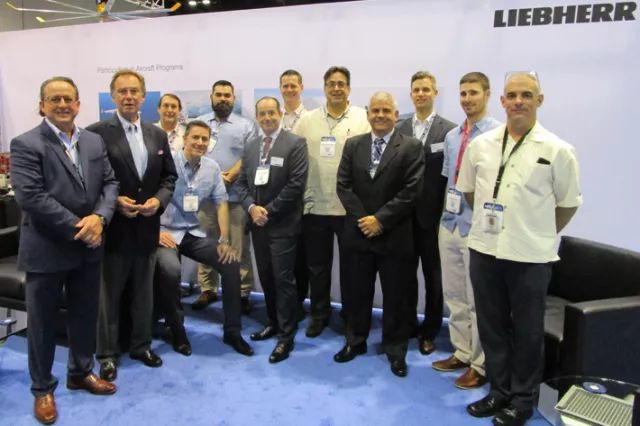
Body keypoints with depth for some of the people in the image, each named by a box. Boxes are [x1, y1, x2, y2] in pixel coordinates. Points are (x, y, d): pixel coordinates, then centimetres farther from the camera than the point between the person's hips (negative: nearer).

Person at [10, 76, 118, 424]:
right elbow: (31, 197, -19)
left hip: (88, 247, 5)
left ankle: (81, 372, 38)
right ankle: (42, 388, 28)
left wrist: (99, 218, -14)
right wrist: (78, 227, -20)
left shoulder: (95, 142, 8)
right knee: (42, 321, 10)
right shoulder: (26, 144, -10)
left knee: (85, 315, 17)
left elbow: (109, 184, 5)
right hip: (46, 249, -5)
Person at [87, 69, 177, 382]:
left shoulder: (157, 135, 8)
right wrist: (114, 201, -19)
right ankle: (107, 354, 23)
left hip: (147, 227, 5)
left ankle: (141, 345, 32)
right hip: (113, 226, -4)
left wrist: (159, 200, -7)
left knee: (144, 292, 16)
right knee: (109, 294, 8)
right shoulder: (96, 133, -7)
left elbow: (169, 176, 10)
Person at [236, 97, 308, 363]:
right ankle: (273, 323, 30)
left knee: (283, 279, -3)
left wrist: (269, 211, -13)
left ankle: (286, 335, 8)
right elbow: (242, 182, 11)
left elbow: (296, 184, -14)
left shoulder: (295, 144, -6)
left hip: (283, 224, -6)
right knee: (266, 277, 14)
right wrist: (251, 207, -8)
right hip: (258, 223, 6)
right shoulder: (251, 146, 13)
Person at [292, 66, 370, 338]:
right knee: (317, 266, 13)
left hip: (351, 207, -2)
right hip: (314, 206, 2)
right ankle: (319, 313, 31)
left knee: (350, 266, 11)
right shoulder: (307, 120, 6)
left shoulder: (363, 119, -2)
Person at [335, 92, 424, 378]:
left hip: (394, 235, -3)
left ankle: (395, 349, 25)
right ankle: (355, 341, 32)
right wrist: (362, 219, -10)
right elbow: (343, 185, 1)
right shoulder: (353, 145, 7)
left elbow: (410, 191, -11)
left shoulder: (411, 147, -3)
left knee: (395, 296, 9)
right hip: (359, 233, 3)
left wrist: (380, 219, -15)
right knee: (358, 292, 15)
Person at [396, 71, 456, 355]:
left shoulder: (449, 130, -4)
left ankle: (429, 331, 24)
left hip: (433, 215, -3)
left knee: (433, 276, 10)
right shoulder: (400, 129, 6)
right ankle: (407, 325, 29)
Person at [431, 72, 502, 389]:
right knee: (453, 295, 16)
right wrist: (446, 210, 12)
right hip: (449, 225, 7)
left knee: (477, 299, 4)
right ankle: (461, 352, 32)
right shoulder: (451, 136, 11)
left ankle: (479, 365, 20)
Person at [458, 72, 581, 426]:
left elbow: (568, 203, 2)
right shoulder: (481, 144, 3)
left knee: (527, 331, 11)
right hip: (484, 249, 3)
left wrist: (541, 235, 6)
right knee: (491, 326, 14)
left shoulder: (557, 150, -6)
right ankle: (499, 391, 33)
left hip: (530, 255, -3)